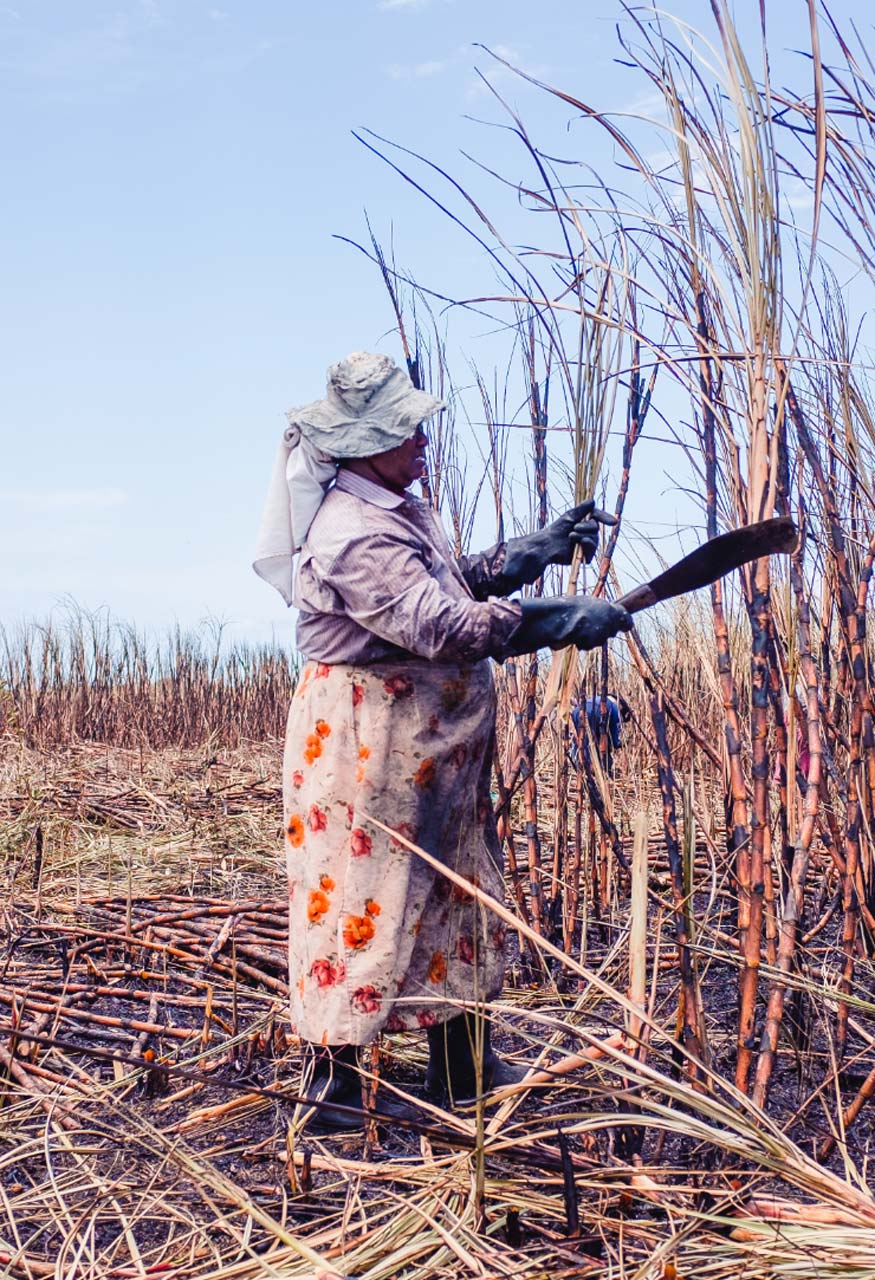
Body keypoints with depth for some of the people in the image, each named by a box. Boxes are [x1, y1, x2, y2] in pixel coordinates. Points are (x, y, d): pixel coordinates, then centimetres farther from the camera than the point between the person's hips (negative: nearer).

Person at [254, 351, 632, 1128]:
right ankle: (335, 1083, 14)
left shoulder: (400, 512, 10)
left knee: (456, 890, 16)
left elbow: (461, 582, 20)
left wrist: (539, 548, 8)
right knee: (365, 899, -1)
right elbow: (440, 625, -30)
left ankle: (463, 1067, 29)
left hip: (430, 743, 11)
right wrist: (562, 622, -28)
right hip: (366, 739, -11)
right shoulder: (353, 536, -23)